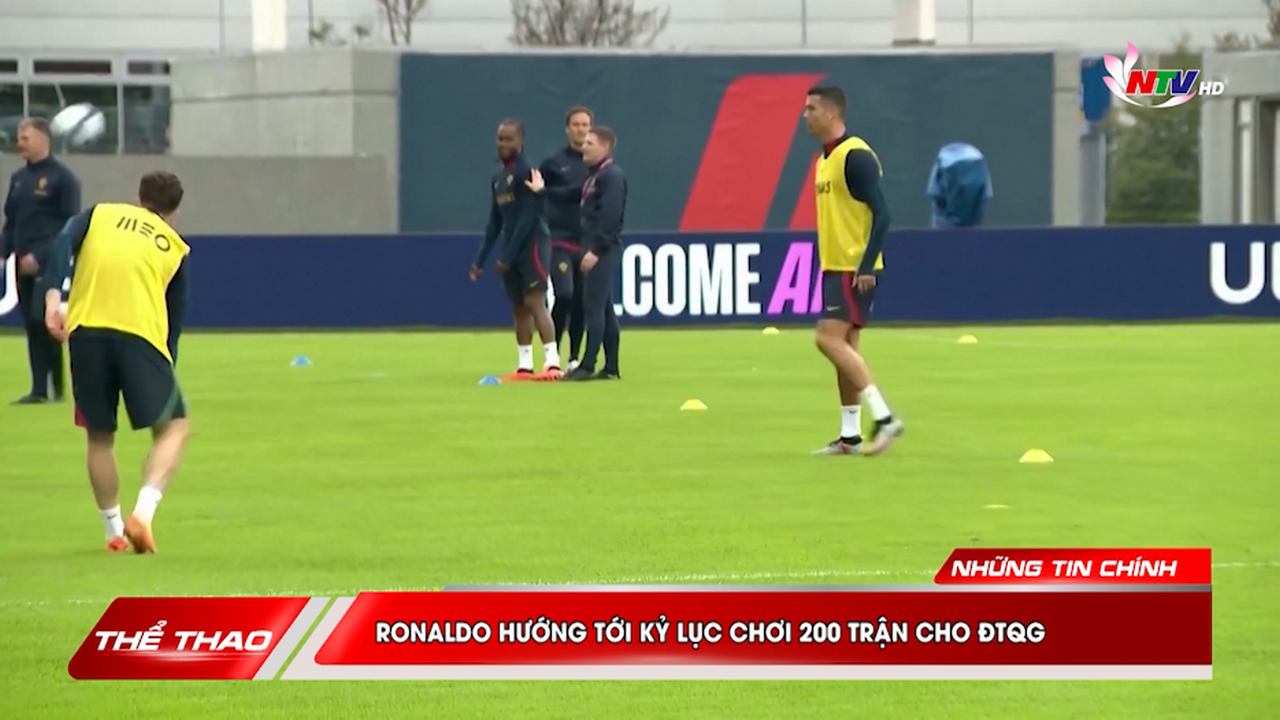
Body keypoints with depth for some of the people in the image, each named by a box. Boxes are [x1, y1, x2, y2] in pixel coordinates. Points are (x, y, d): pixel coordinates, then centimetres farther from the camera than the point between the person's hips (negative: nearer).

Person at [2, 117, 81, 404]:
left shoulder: (62, 177, -6)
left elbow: (71, 225, -10)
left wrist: (40, 256, -17)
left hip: (49, 263, -7)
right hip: (24, 264, 7)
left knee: (43, 321, -15)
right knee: (32, 326, 5)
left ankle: (57, 386, -6)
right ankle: (40, 390, 8)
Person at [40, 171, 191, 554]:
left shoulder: (100, 215, 23)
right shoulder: (174, 247, 22)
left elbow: (64, 242, 1)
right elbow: (175, 318, 22)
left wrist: (53, 294, -9)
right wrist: (165, 367, 31)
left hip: (85, 330, 2)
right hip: (141, 334, -2)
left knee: (99, 436, 18)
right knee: (172, 427, 10)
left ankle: (114, 531, 21)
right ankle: (143, 512, -11)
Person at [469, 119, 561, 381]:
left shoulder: (527, 172, -11)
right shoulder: (498, 177, 15)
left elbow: (528, 217, -17)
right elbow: (495, 222, 20)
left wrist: (507, 254, -18)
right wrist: (481, 258, 17)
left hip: (532, 244, -8)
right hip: (511, 249, 8)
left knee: (534, 303, -15)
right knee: (518, 307, 8)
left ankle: (553, 363, -18)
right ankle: (524, 366, 12)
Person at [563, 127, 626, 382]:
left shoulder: (612, 176, -12)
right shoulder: (594, 175, 18)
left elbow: (610, 217, -20)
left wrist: (596, 250, -23)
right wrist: (589, 248, 13)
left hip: (603, 250, -10)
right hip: (594, 249, 10)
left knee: (594, 306, -11)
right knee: (604, 308, 10)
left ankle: (588, 365, -13)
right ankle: (611, 367, 12)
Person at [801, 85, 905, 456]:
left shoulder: (855, 156, -15)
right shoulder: (825, 159, 14)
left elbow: (881, 212, -19)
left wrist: (866, 266, -23)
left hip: (855, 269, -9)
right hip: (834, 267, 9)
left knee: (831, 339, -15)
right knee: (845, 347, 9)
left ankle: (885, 418, -13)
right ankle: (850, 436, 11)